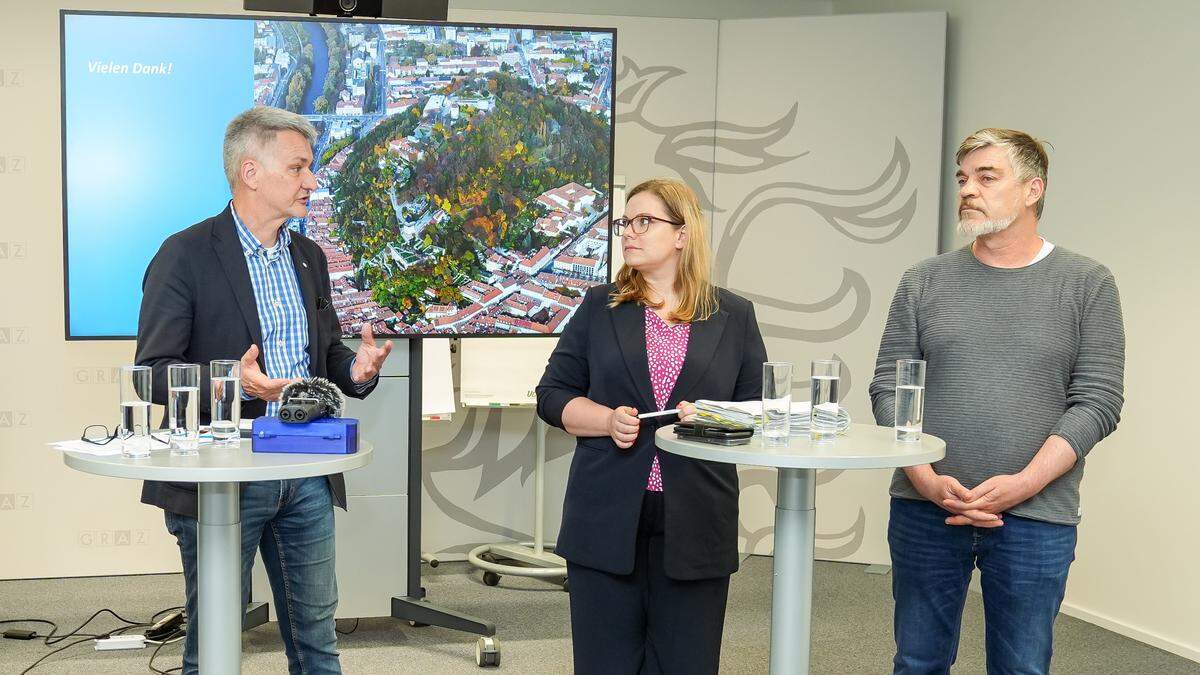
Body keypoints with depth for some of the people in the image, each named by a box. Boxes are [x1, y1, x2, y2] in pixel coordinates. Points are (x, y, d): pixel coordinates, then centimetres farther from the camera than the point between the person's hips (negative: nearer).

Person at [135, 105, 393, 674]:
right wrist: (231, 382, -29)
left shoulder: (309, 256, 13)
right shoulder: (186, 255, -9)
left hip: (307, 476, 6)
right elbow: (154, 371, -12)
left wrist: (355, 369, -3)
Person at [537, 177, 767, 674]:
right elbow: (553, 395, 8)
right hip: (608, 520, 0)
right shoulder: (599, 307, 8)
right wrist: (607, 420, -10)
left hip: (695, 522, 0)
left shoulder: (734, 316, 7)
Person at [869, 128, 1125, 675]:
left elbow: (1098, 402, -4)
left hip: (1035, 517, -2)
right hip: (924, 511, 2)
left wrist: (1022, 484, -15)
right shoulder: (924, 282, 6)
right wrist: (927, 481, -11)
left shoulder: (1087, 285, 1)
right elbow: (888, 388, 3)